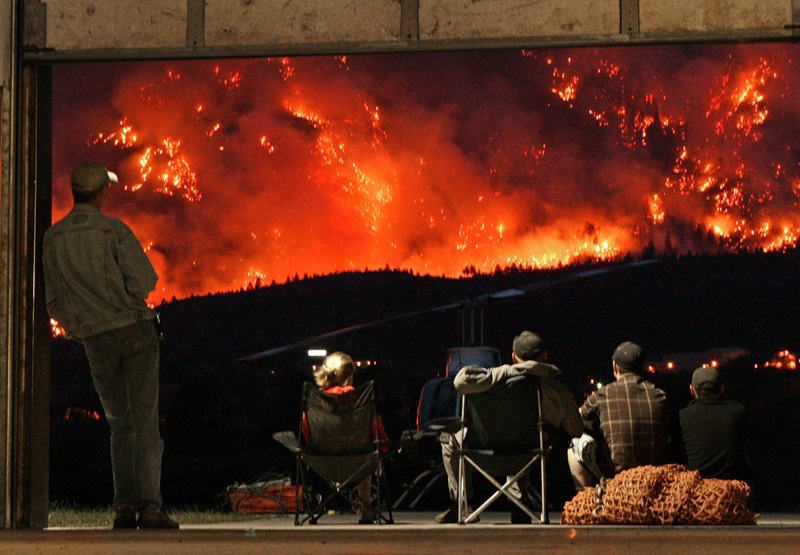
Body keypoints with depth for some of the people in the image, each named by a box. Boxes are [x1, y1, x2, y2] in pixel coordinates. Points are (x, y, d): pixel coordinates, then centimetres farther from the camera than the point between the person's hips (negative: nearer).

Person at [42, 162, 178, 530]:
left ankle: (124, 506, 6)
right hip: (136, 330, -3)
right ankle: (150, 507, -18)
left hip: (97, 341, 3)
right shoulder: (114, 230, -7)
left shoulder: (53, 239, 4)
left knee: (120, 424, 17)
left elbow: (54, 303, 6)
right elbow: (145, 282, -12)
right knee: (145, 421, -6)